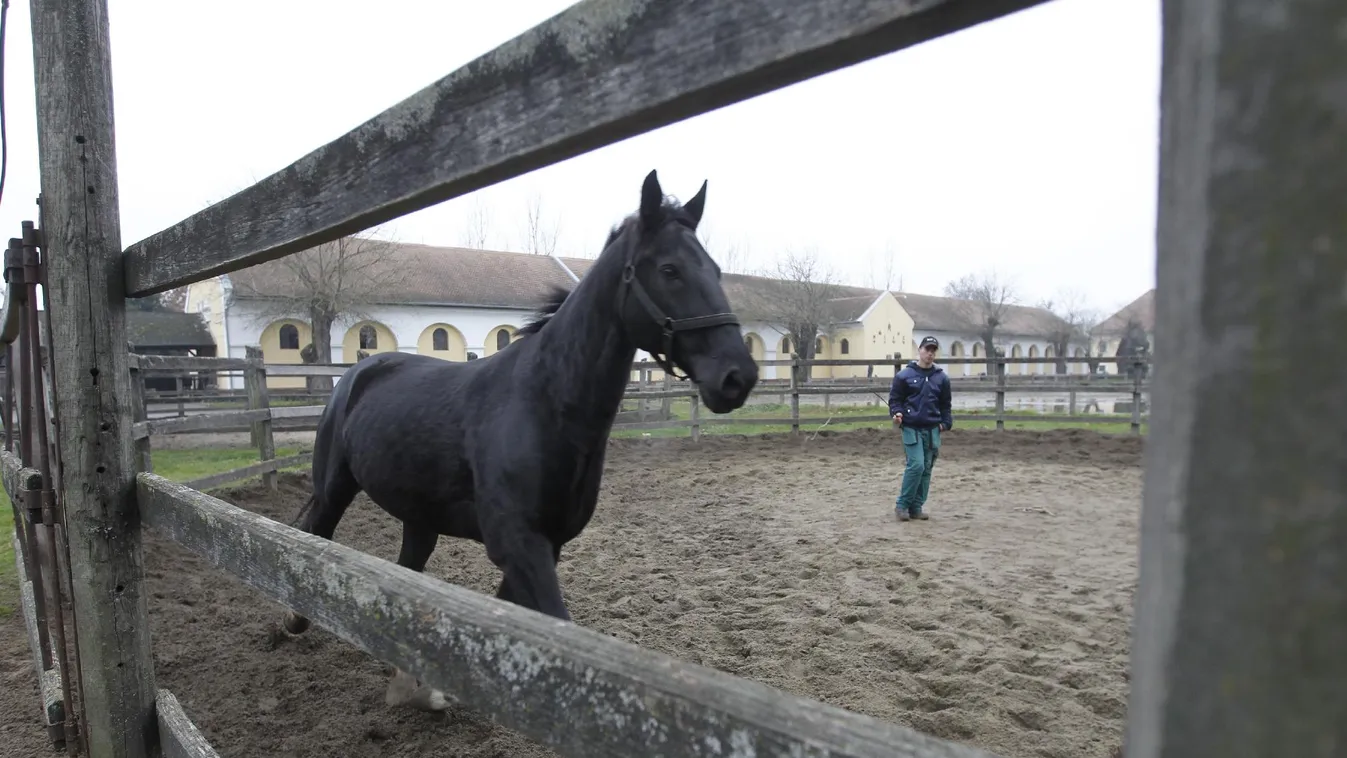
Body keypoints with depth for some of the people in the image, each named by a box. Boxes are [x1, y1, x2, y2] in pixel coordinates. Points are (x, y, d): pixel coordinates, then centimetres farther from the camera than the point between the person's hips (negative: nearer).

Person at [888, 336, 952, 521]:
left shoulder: (941, 377, 9)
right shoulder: (904, 375, -1)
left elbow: (945, 404, 15)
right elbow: (895, 399, 2)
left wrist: (946, 423, 3)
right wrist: (897, 414, -16)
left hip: (932, 430, 4)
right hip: (911, 428, -4)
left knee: (926, 469, 6)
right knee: (916, 465, -14)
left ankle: (916, 507, 16)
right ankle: (902, 504, 0)